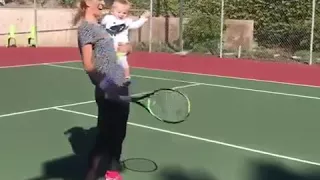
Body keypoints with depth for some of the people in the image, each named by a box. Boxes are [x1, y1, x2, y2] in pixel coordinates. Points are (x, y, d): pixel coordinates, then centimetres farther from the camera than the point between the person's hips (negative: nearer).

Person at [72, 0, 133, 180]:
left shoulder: (100, 26, 15)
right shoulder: (86, 27, -10)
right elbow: (88, 65, -16)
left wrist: (127, 47, 7)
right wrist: (105, 85, -18)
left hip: (120, 86, 9)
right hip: (108, 91, -9)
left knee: (118, 132, 19)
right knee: (106, 134, -2)